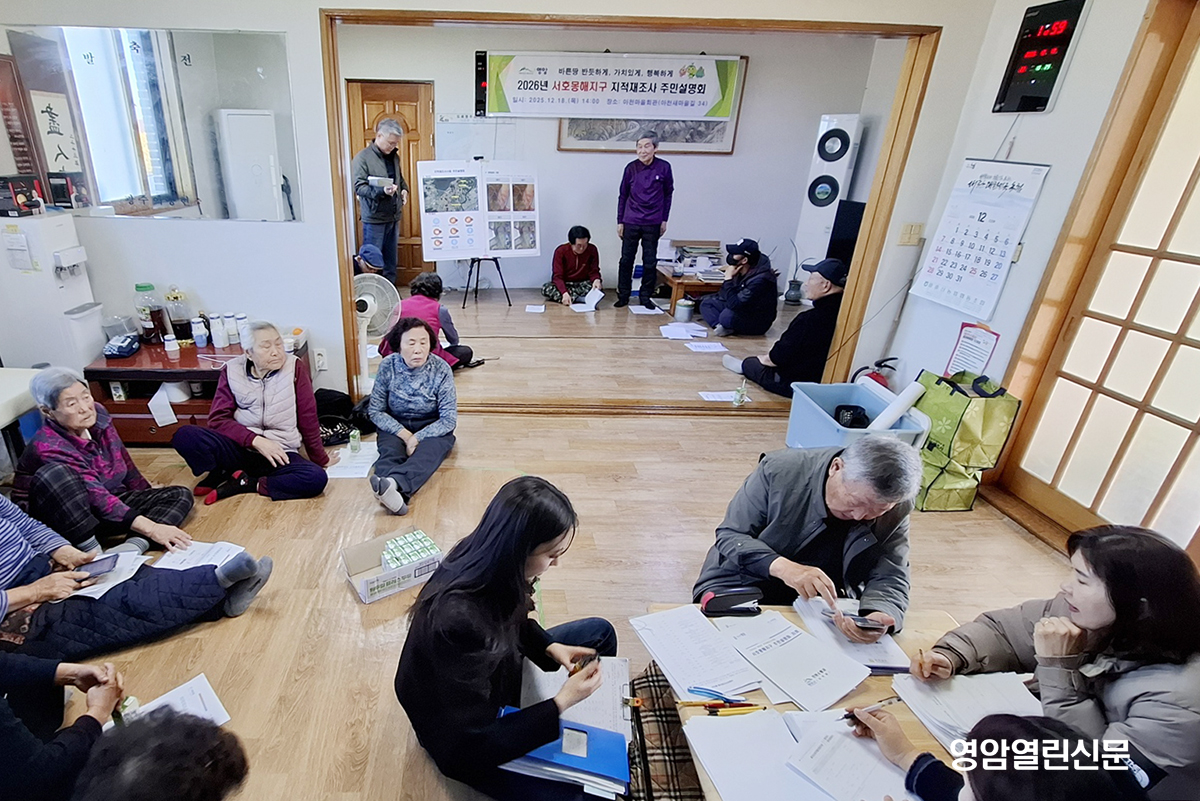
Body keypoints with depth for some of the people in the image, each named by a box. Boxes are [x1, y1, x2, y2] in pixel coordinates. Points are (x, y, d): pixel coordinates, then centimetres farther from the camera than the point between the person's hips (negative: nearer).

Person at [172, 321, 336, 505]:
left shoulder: (294, 368, -5)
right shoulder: (232, 371, 0)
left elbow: (308, 419, 0)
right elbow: (217, 419, -2)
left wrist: (321, 459, 8)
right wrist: (255, 440, -18)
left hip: (280, 454, 0)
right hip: (240, 448, 1)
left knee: (317, 479, -31)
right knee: (184, 435, -25)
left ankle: (244, 484, -11)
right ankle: (218, 475, 3)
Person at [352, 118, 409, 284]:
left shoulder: (394, 156, 11)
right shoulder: (363, 157, -10)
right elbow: (359, 187, -15)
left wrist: (404, 189, 5)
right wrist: (382, 191, -30)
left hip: (394, 216, 7)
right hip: (374, 218, -7)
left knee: (391, 259, 14)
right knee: (373, 260, 0)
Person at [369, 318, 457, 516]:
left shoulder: (441, 369, -13)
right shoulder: (387, 366, -9)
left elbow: (449, 419, -12)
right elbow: (375, 410, -4)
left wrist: (417, 438, -25)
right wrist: (404, 434, -20)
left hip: (432, 428, -2)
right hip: (395, 426, 2)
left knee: (428, 451, -36)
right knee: (390, 450, -32)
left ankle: (393, 484, -65)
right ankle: (392, 492, -62)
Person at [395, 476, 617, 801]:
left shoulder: (482, 556, -19)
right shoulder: (457, 619, -42)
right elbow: (475, 744, -31)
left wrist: (549, 647, -10)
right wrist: (562, 702, -29)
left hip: (497, 674, 7)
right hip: (465, 740, -7)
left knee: (600, 633, 10)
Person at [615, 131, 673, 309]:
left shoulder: (664, 168, -4)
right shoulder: (631, 168, -3)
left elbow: (668, 194, 7)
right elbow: (622, 196, 5)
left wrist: (664, 220, 5)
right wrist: (620, 221, 5)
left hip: (653, 223, 0)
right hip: (631, 222, 0)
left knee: (650, 262, 5)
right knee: (626, 260, 4)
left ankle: (645, 296, 18)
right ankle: (623, 295, 15)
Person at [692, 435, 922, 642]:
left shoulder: (894, 510, -12)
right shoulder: (780, 470, -21)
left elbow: (890, 578, -12)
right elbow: (729, 535, -15)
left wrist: (878, 615, -37)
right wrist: (781, 566, -34)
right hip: (738, 590, -2)